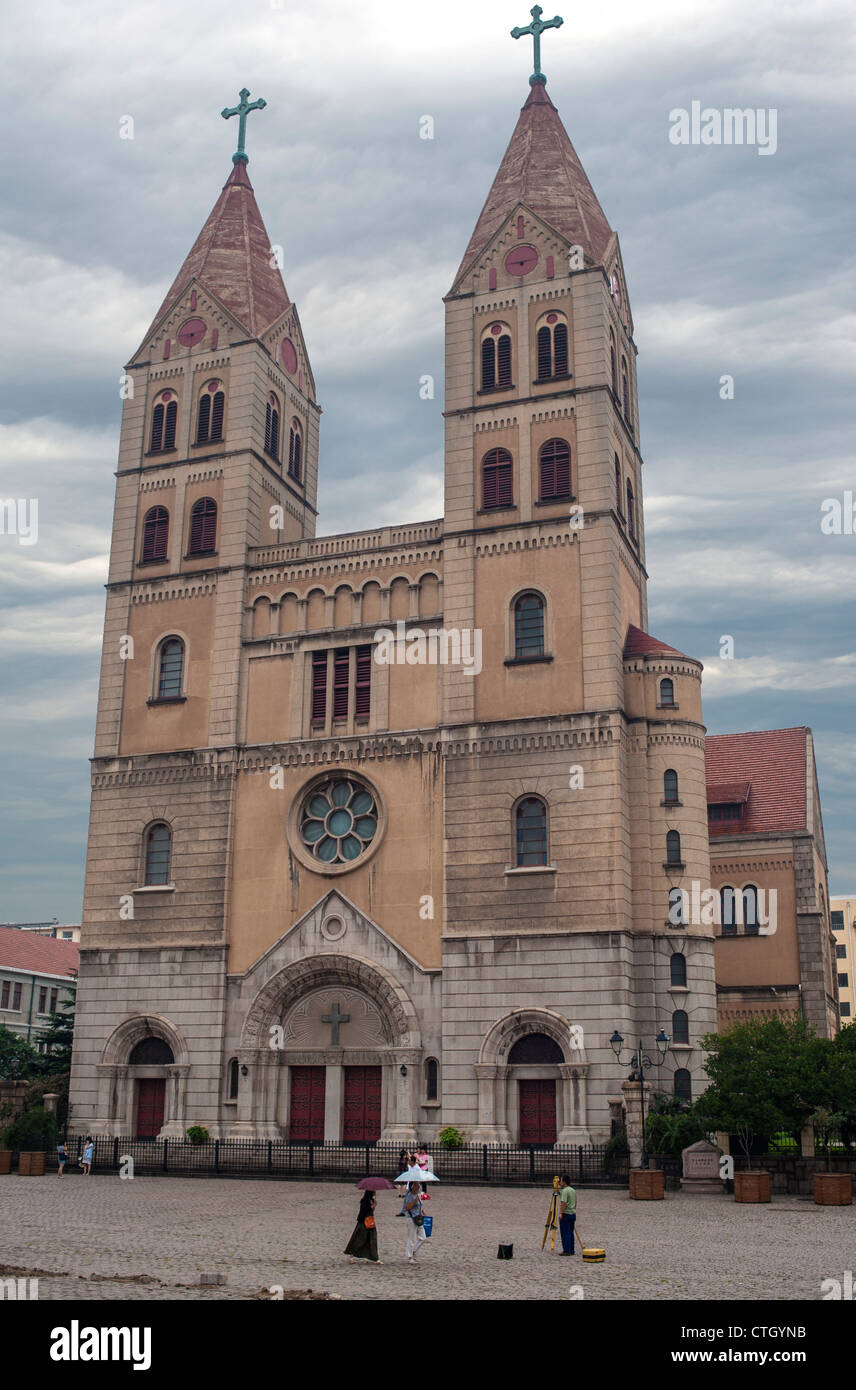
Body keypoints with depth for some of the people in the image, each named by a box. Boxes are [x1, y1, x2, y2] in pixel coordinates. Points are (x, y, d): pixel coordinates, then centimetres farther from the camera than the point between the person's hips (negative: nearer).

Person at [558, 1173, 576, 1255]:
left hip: (565, 1214, -9)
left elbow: (563, 1203, -22)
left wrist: (560, 1213, -21)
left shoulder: (565, 1191, -14)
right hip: (573, 1214, 9)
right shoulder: (573, 1190, 13)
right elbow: (575, 1202, 20)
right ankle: (571, 1250, 13)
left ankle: (566, 1251, -6)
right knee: (570, 1233, 11)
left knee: (565, 1233, -5)